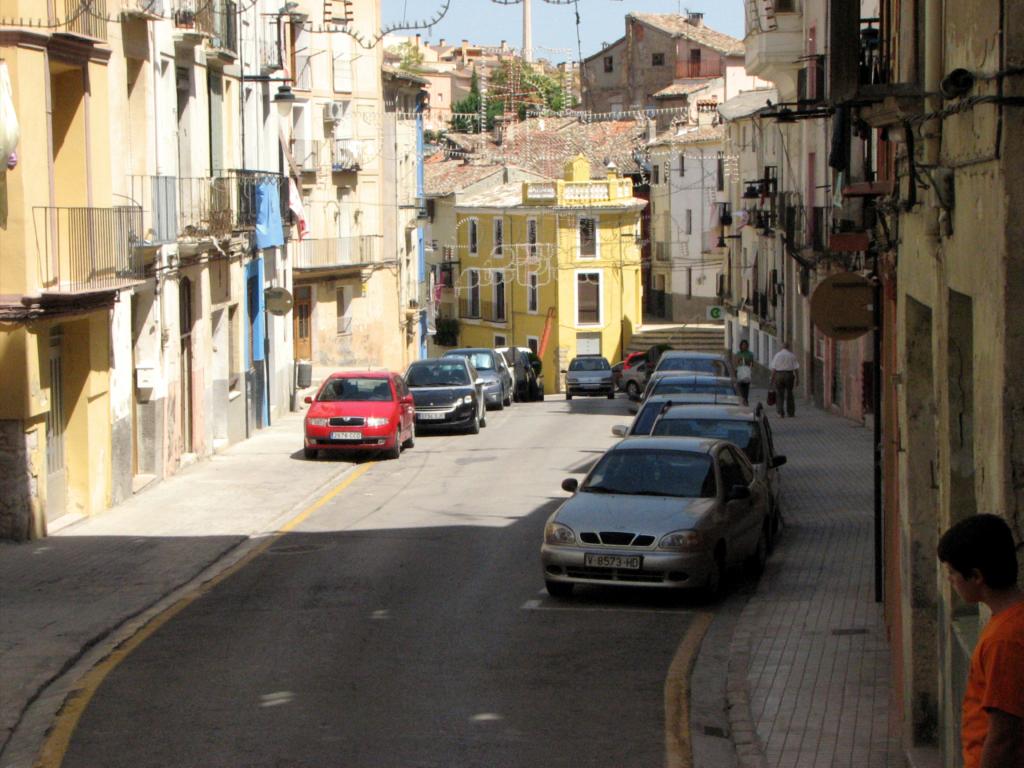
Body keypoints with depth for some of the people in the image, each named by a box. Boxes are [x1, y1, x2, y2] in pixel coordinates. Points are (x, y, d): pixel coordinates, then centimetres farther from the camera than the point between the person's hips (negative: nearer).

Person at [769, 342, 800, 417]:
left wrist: (772, 378, 0)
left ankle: (781, 412, -4)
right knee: (789, 394, 10)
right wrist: (797, 378, 7)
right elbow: (796, 368, 0)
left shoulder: (777, 355, 2)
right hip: (789, 375, 1)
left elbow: (773, 369, -4)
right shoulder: (792, 356, 3)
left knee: (779, 394, 4)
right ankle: (791, 413, 13)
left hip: (779, 375, -1)